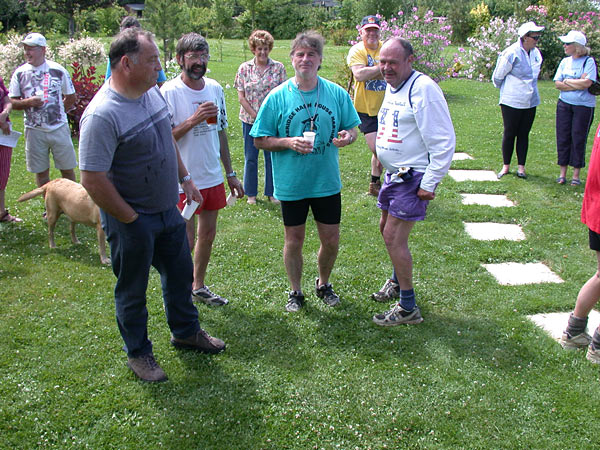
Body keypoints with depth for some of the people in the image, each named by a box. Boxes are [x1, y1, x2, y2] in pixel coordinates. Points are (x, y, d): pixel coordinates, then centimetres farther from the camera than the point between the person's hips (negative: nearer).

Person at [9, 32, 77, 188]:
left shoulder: (58, 70, -1)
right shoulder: (20, 73, 2)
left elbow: (71, 97, 9)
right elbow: (11, 102, 3)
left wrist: (57, 111, 2)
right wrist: (28, 102, -15)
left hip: (59, 128, -1)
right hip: (34, 130, 1)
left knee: (67, 169, 6)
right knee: (41, 172, 8)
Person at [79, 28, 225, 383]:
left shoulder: (152, 92, 0)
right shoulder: (102, 115, -27)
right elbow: (93, 181, -26)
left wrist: (185, 178, 14)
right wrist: (131, 220, -18)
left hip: (168, 208, 8)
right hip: (132, 220, -8)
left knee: (180, 273, 22)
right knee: (133, 290, 12)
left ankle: (186, 331, 44)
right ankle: (138, 353, 33)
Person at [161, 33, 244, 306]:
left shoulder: (215, 88, 5)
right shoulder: (169, 92, -14)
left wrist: (230, 174, 15)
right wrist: (193, 120, -28)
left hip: (213, 178, 6)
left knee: (208, 235, 16)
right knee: (185, 241, -2)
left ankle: (199, 287, 34)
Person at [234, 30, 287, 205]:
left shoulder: (278, 67, 0)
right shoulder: (244, 68, 0)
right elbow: (241, 97, -2)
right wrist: (256, 116, -10)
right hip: (250, 120, 0)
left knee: (272, 156, 7)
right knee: (250, 158, 8)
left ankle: (271, 192, 21)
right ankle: (251, 193, 21)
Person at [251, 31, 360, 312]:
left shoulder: (336, 94, -2)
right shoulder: (278, 97, -7)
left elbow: (352, 128, 8)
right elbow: (260, 140, -4)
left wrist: (347, 136, -16)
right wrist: (289, 143, -21)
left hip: (327, 182, 2)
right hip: (291, 184, -1)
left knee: (331, 240, 10)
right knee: (293, 241, 10)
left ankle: (323, 284, 38)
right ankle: (296, 291, 32)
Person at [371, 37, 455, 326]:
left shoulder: (422, 88, -19)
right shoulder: (392, 86, 10)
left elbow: (444, 141, -21)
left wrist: (430, 184, -20)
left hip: (414, 177, -9)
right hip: (393, 173, 9)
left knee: (394, 237, -9)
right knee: (386, 229, 20)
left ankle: (408, 308, 4)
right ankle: (398, 281, 44)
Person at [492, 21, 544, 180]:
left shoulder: (536, 53, 6)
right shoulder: (511, 53, -15)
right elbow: (497, 76, -5)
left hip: (530, 102, 5)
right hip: (512, 101, -5)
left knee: (524, 134, 8)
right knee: (509, 134, 3)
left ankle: (521, 167, 15)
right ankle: (506, 166, 15)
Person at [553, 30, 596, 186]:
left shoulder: (589, 61, -7)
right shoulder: (565, 62, 7)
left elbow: (586, 82, -18)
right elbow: (557, 84, 0)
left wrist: (567, 81, -7)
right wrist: (578, 85, -11)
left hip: (584, 106, -4)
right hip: (564, 104, 4)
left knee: (578, 138, 0)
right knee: (563, 137, 4)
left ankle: (576, 175, 8)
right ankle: (562, 173, 13)